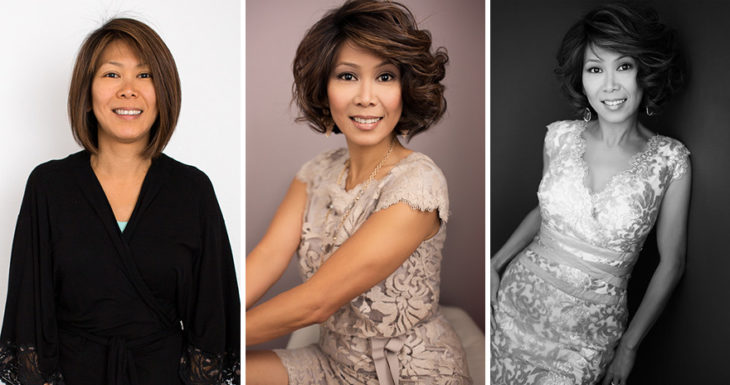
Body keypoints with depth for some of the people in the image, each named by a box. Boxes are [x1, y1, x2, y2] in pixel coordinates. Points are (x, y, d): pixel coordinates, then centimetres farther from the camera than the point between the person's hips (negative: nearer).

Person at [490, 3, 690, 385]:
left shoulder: (670, 160, -11)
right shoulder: (560, 137, -4)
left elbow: (671, 263, -3)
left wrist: (629, 345, -1)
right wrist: (495, 263, 0)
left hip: (589, 328, -2)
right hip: (517, 300, 2)